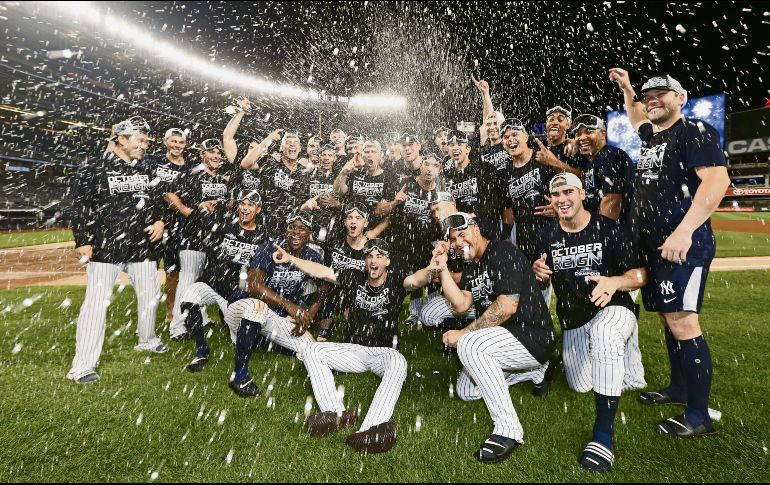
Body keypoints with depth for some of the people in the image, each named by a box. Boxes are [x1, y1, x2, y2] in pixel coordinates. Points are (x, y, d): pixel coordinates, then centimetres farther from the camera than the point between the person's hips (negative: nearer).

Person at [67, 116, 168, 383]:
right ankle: (83, 365, 3)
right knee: (97, 302, -7)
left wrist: (159, 220, 3)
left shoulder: (146, 170, 11)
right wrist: (83, 241, -11)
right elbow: (80, 208, -6)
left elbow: (156, 200, 21)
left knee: (150, 294, 14)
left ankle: (147, 340, 38)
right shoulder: (92, 170, -6)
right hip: (105, 248, -6)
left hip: (142, 245, 6)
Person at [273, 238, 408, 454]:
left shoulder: (395, 278, -6)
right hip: (355, 349, 4)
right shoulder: (355, 278, 2)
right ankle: (337, 413, -33)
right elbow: (321, 271, 2)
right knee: (311, 351, -16)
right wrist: (290, 259, -4)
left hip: (385, 352, -3)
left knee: (398, 364, -38)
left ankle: (371, 429, -51)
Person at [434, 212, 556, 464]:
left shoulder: (503, 252, -16)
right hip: (502, 338, 10)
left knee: (469, 345, -33)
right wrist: (442, 270, -9)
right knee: (465, 391, 12)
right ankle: (533, 371, 24)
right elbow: (461, 304, -2)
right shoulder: (471, 267, 11)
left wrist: (463, 333, -23)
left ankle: (508, 429, -23)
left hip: (532, 337, -10)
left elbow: (507, 306, -27)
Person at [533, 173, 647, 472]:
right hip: (572, 320, 5)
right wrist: (538, 271, -15)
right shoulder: (548, 234, 0)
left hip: (614, 308, -5)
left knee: (603, 334, -42)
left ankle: (603, 434, -35)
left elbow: (640, 274, -12)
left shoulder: (609, 228, -13)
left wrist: (614, 282, -34)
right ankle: (617, 350, 46)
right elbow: (543, 277, 10)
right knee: (581, 387, 13)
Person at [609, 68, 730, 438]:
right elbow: (636, 118, 43)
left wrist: (685, 231, -27)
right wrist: (627, 89, 33)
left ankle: (698, 415, 0)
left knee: (682, 322, -11)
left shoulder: (695, 131, -6)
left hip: (684, 244, -8)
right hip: (654, 245, 9)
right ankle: (679, 388, 28)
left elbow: (717, 179, -20)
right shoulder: (651, 137, 18)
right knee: (668, 319, 14)